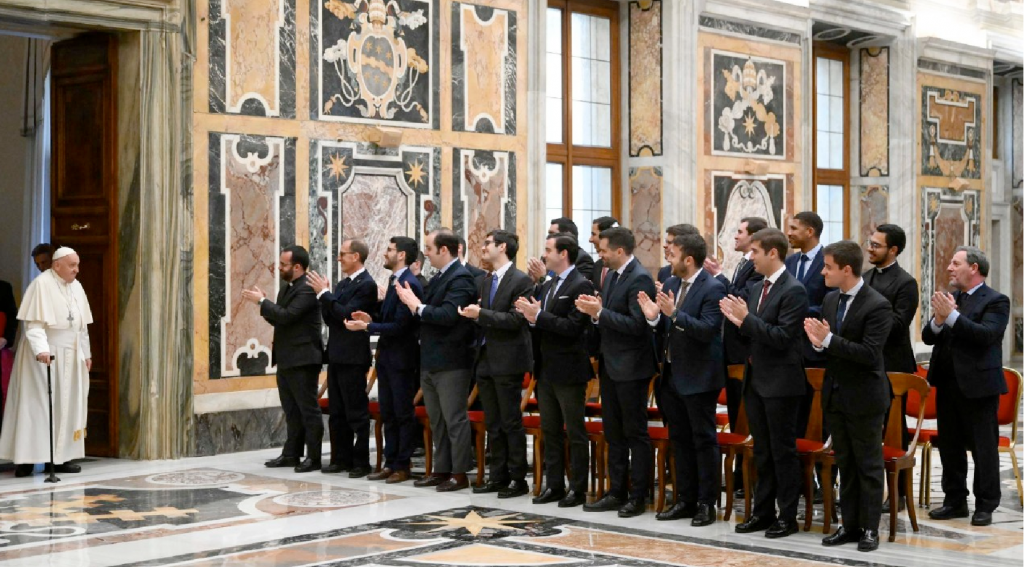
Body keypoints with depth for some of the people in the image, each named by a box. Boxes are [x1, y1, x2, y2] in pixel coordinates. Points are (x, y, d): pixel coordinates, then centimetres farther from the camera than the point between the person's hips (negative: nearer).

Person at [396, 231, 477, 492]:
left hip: (451, 363, -10)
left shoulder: (460, 279, -14)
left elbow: (447, 315, -26)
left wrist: (418, 306, -17)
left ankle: (459, 473, 3)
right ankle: (442, 469, 23)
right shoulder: (437, 279, 16)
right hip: (431, 362, 10)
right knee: (437, 420, 15)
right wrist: (413, 303, -4)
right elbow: (429, 315, 12)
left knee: (455, 419, -3)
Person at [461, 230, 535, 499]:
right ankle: (498, 477, 19)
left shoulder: (521, 281, -9)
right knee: (492, 424, 11)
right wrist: (472, 314, -2)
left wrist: (481, 314, -20)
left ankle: (518, 479, 5)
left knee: (511, 423, -2)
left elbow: (517, 319, -18)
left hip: (508, 362, -8)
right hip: (486, 360, 8)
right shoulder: (486, 282, 16)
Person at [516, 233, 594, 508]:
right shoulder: (547, 286, 14)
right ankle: (554, 485, 20)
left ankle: (578, 488, 7)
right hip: (546, 369, 9)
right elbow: (544, 328, 14)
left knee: (575, 432, 0)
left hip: (568, 370, -9)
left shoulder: (581, 285, -12)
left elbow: (574, 327, -22)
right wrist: (531, 315, -6)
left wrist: (539, 315, -22)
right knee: (549, 430, 13)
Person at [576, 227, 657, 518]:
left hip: (630, 368, -9)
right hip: (610, 366, 9)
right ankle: (617, 492, 23)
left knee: (636, 433, 1)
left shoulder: (639, 279, -17)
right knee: (613, 433, 14)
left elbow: (637, 324, -23)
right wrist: (594, 309, -4)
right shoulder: (612, 275, 11)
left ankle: (637, 497, 8)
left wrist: (600, 312, -22)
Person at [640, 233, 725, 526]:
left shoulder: (713, 289, -15)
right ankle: (685, 500, 23)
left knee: (704, 441, 1)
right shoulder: (671, 284, 8)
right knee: (679, 441, 14)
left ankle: (706, 504, 9)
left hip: (699, 378, -8)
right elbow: (668, 328, 10)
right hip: (673, 375, 8)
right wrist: (654, 316, -10)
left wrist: (674, 314, -31)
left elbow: (707, 330, -24)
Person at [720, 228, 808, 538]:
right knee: (762, 450, 14)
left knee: (783, 451, 0)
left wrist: (746, 319, -22)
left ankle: (788, 516, 9)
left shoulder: (793, 290, -14)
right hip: (755, 381, 8)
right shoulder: (757, 289, 12)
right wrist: (738, 321, -5)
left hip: (780, 383, -8)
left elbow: (783, 337, -21)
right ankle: (763, 511, 23)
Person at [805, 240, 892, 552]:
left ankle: (870, 528, 14)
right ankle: (850, 524, 23)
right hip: (835, 395, 7)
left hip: (864, 398, -7)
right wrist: (817, 342, -12)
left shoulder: (877, 305, -17)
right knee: (845, 464, 14)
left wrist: (829, 339, -26)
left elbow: (869, 353, -24)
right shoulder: (830, 299, 6)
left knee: (869, 465, 5)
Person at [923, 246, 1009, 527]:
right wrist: (938, 320, -13)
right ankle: (955, 501, 23)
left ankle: (985, 505, 10)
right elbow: (928, 337, 7)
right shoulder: (949, 299, 12)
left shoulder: (995, 301, -7)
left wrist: (952, 316, -26)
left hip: (978, 385, -7)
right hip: (947, 383, 7)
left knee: (983, 447, 1)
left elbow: (987, 335, -22)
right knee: (950, 446, 13)